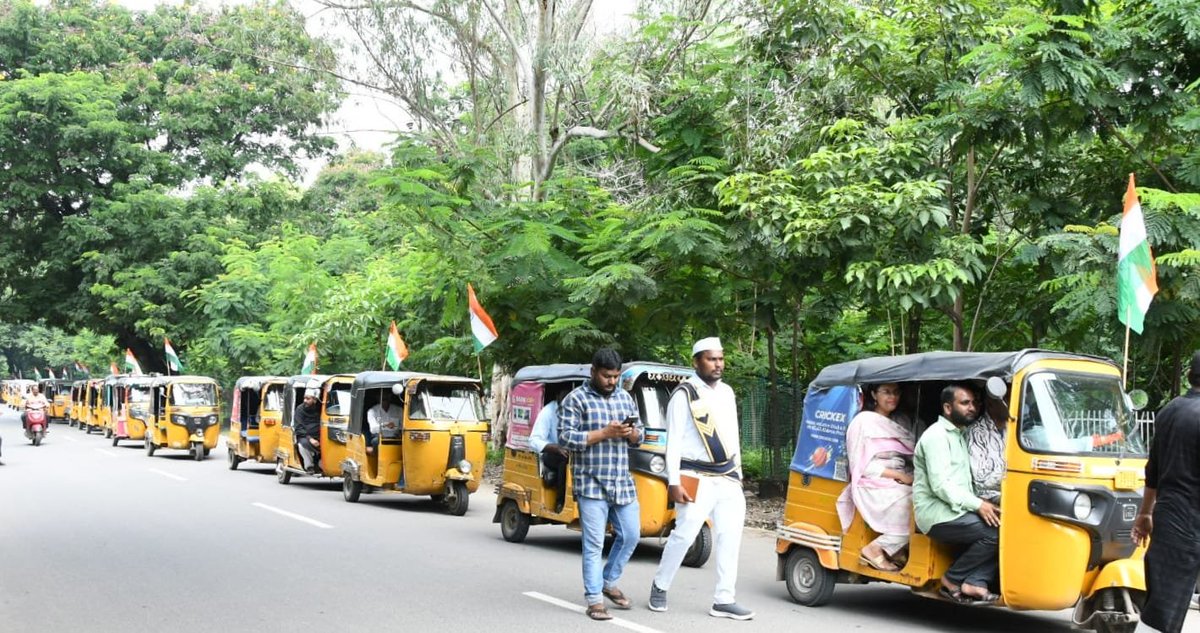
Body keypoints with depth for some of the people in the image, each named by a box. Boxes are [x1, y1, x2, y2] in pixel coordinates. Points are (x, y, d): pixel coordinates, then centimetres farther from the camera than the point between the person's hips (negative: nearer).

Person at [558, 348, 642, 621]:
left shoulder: (625, 398, 13)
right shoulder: (576, 400, -5)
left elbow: (639, 436, 18)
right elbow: (566, 438, -13)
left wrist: (631, 433, -7)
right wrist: (605, 433, -19)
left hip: (623, 483, 6)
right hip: (591, 484, -6)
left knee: (630, 536, 10)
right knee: (594, 544, -5)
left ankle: (609, 582, 29)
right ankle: (594, 600, 0)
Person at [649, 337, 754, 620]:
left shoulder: (727, 392, 12)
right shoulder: (684, 394, -8)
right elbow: (673, 440, -11)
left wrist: (738, 473, 18)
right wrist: (674, 482, -16)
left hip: (728, 478, 7)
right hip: (697, 477, -6)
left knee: (730, 538, 3)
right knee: (684, 535, -6)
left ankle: (723, 600, 8)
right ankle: (660, 587, 14)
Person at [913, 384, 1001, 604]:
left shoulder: (958, 436, 23)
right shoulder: (936, 436, -7)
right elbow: (940, 485, -17)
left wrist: (982, 503, 6)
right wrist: (977, 505, -19)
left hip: (955, 510, 9)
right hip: (937, 514, -9)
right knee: (996, 532, -24)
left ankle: (975, 582, -16)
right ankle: (951, 579, -9)